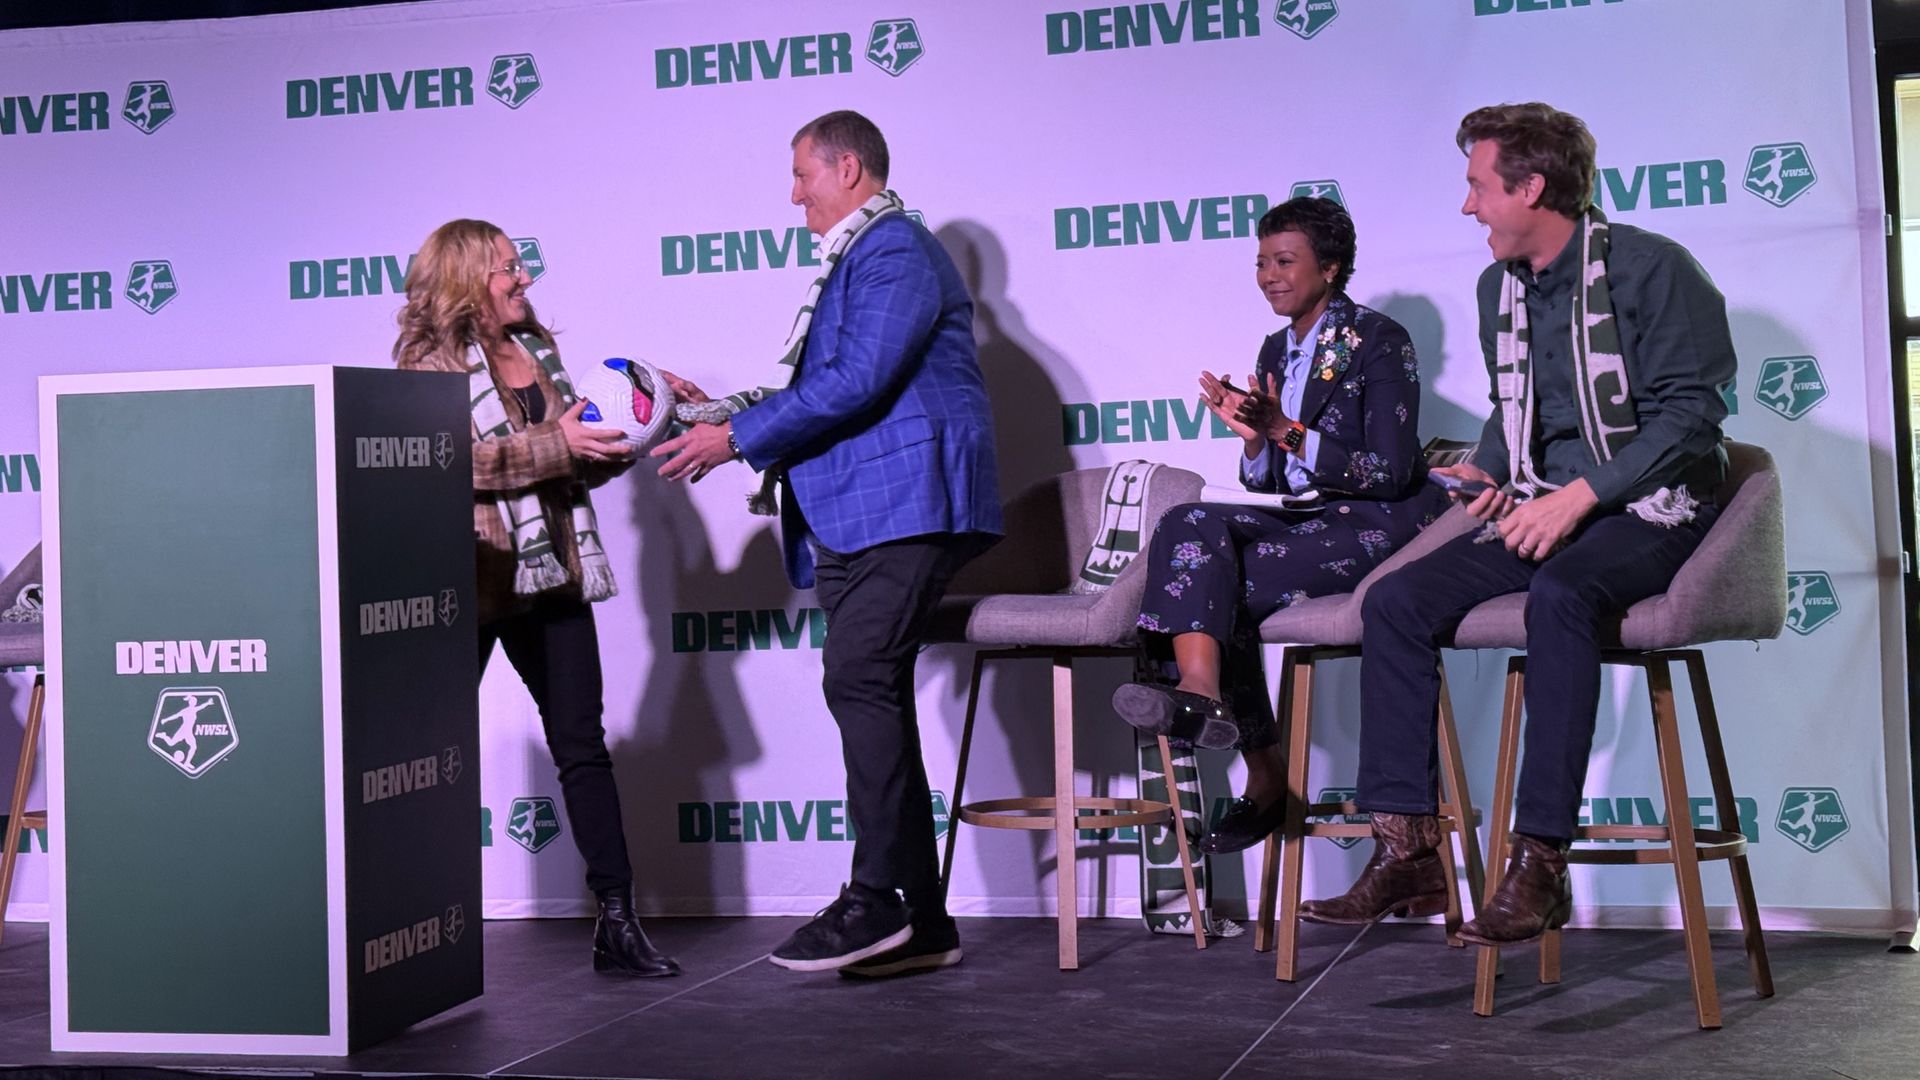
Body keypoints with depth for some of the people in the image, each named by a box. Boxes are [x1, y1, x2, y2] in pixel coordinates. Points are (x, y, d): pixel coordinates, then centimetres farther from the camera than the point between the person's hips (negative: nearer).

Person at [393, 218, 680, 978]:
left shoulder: (538, 351, 15)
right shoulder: (430, 365, -6)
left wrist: (610, 448, 5)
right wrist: (557, 445, -22)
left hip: (553, 573, 6)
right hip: (471, 579, -6)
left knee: (582, 743, 4)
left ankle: (617, 921, 5)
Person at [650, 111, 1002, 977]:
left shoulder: (895, 250, -7)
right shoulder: (857, 259, 26)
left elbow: (857, 383, -19)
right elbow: (821, 391, 28)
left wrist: (739, 437, -14)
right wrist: (722, 414, 21)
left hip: (904, 504, -10)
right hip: (855, 515, 10)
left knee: (860, 683, -18)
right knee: (871, 694, 6)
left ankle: (877, 899, -17)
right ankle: (919, 922, 8)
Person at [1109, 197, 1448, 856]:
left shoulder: (1379, 342, -5)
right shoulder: (1275, 351, 16)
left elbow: (1390, 473, -13)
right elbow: (1263, 483, 14)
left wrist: (1288, 433, -18)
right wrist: (1254, 442, -9)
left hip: (1378, 526, -7)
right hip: (1300, 520, 7)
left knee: (1211, 579, -25)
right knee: (1191, 524, -22)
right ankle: (1200, 690, -32)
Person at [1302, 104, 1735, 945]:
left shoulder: (1650, 268, -9)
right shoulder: (1498, 288, 14)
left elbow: (1689, 410, -15)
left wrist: (1580, 495, -23)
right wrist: (1492, 468, 5)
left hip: (1646, 510, -7)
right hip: (1541, 513, 7)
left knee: (1559, 593, -39)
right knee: (1394, 601, -14)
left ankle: (1539, 864, -36)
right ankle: (1407, 849, -15)